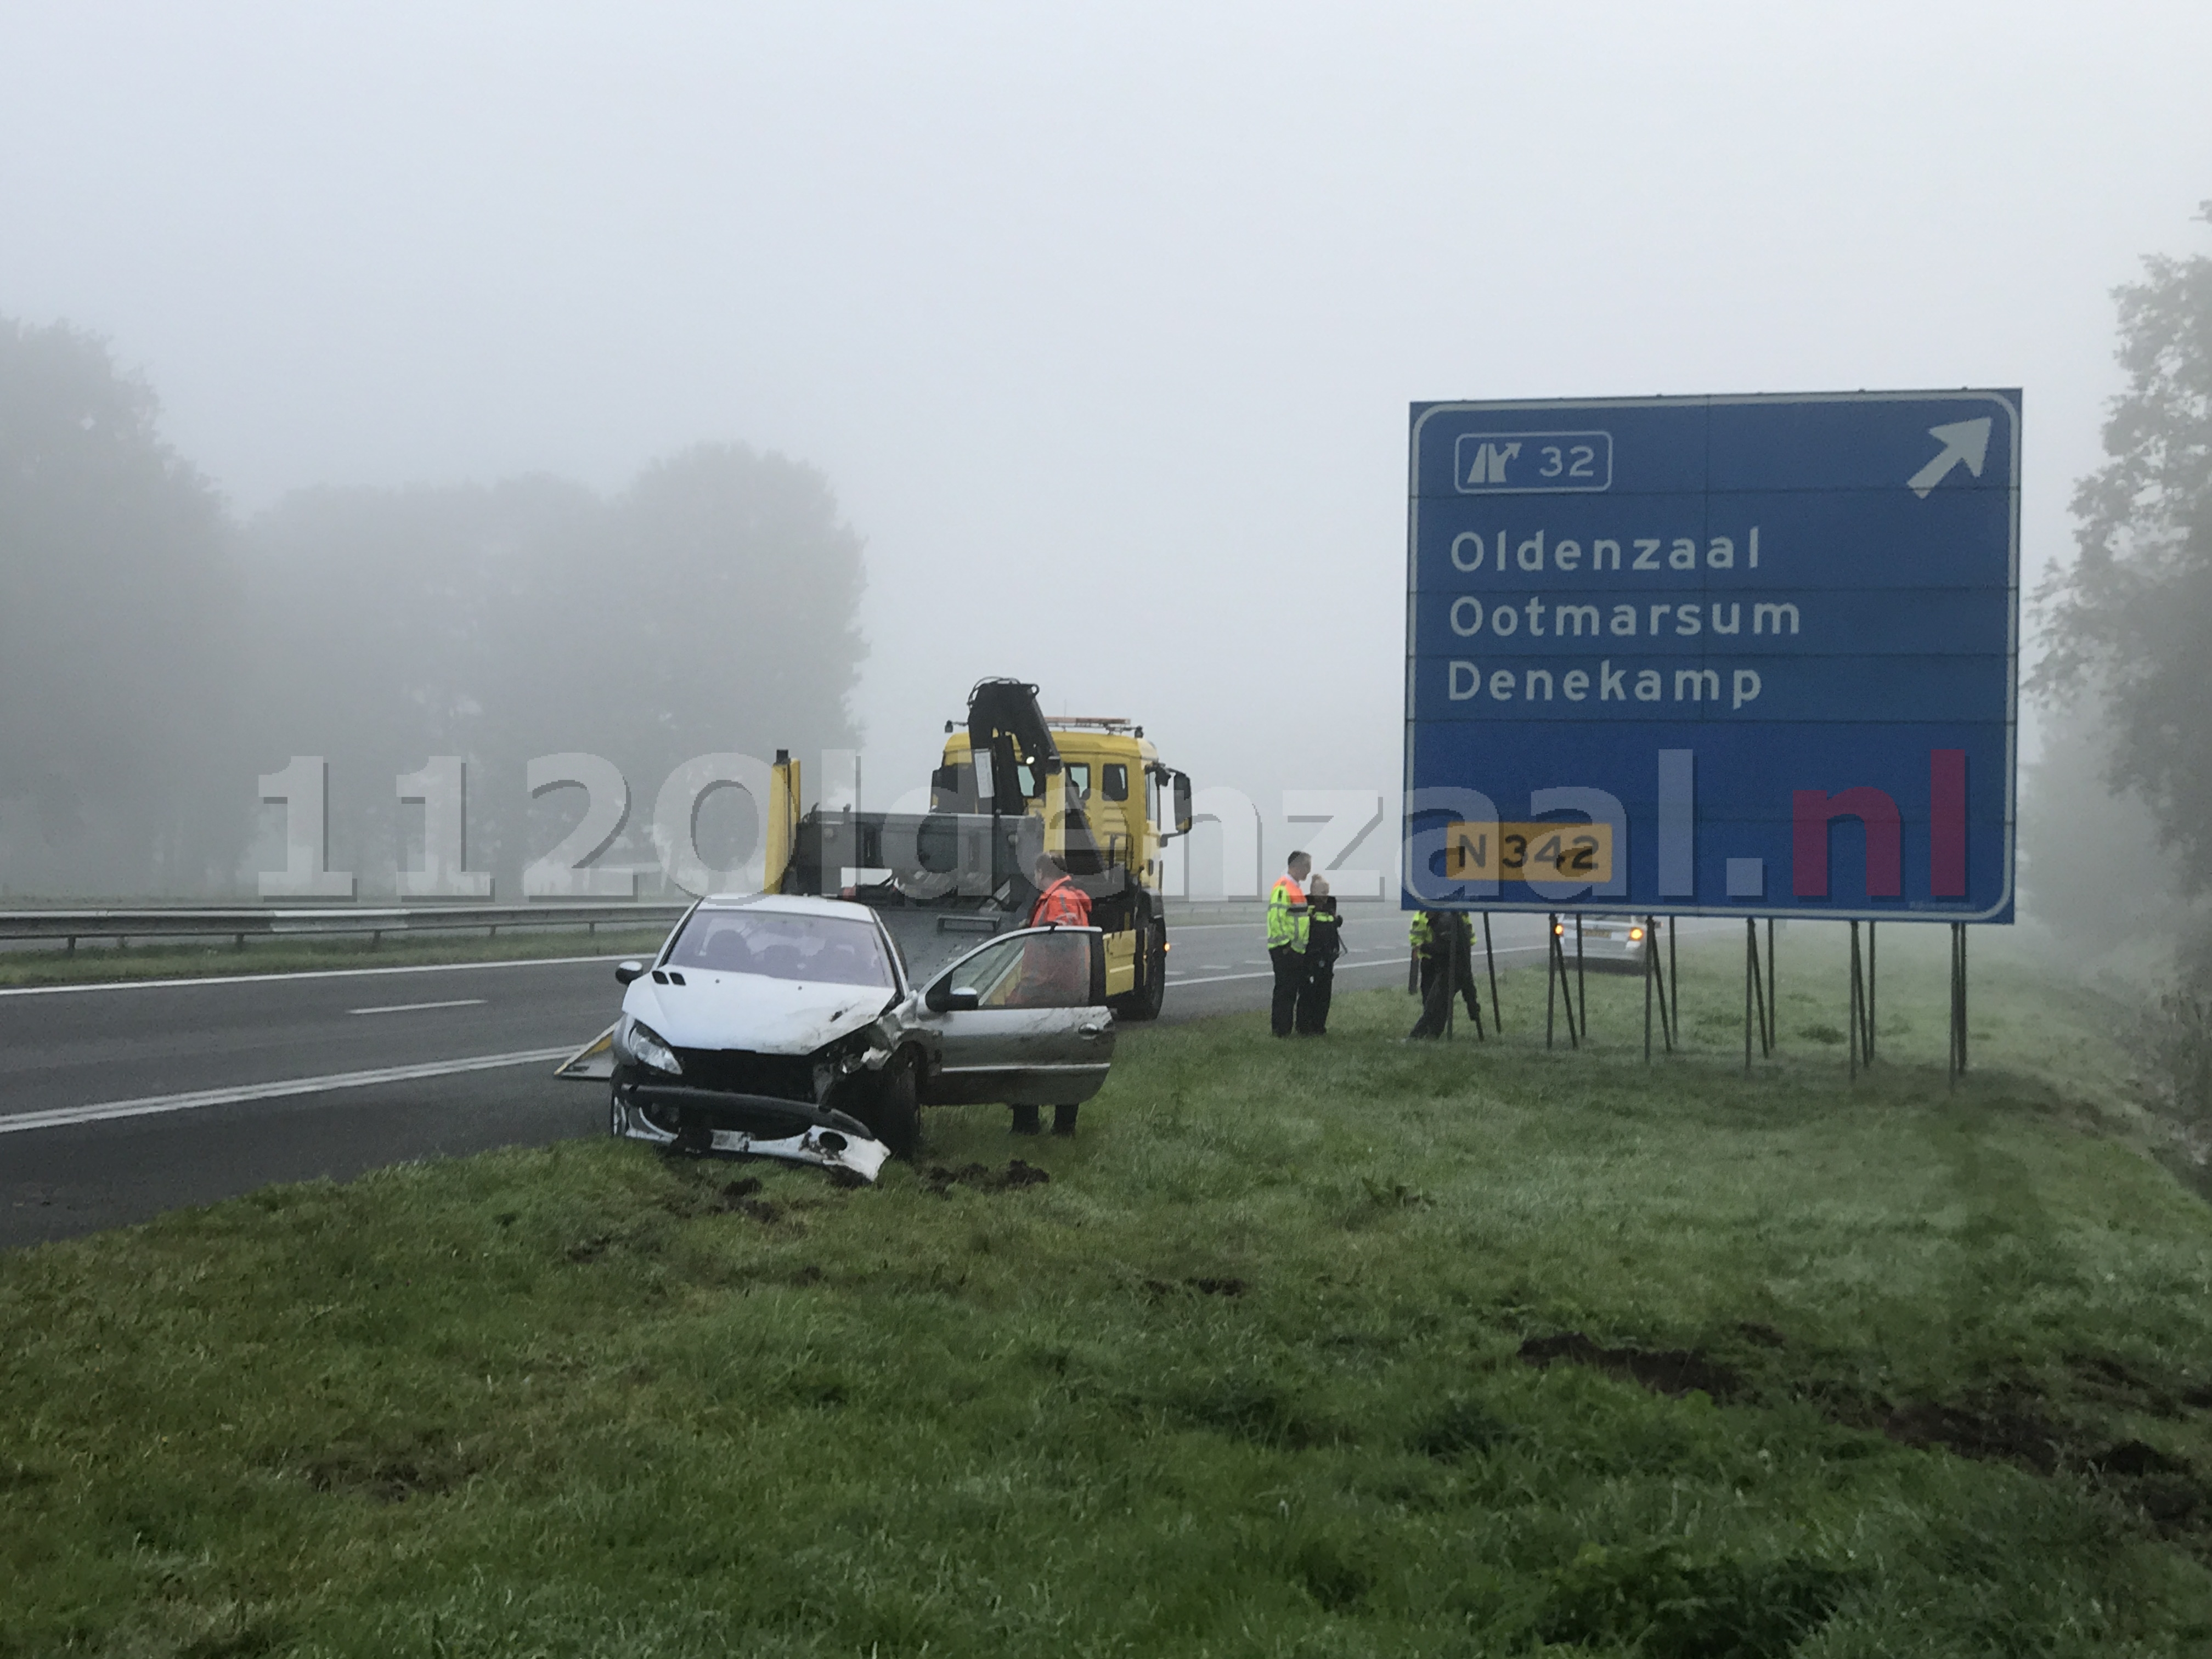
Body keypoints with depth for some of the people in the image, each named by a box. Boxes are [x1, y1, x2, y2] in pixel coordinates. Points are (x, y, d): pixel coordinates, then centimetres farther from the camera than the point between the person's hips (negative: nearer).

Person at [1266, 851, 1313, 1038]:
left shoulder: (1296, 887, 17)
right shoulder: (1283, 888, -16)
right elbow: (1276, 917, -23)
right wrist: (1285, 942, -22)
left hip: (1296, 949, 10)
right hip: (1285, 950, -10)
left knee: (1292, 989, 13)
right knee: (1284, 990, -6)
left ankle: (1287, 1027, 19)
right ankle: (1280, 1030, -1)